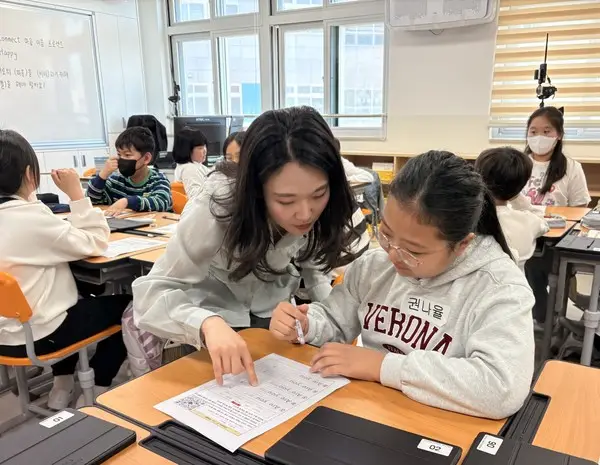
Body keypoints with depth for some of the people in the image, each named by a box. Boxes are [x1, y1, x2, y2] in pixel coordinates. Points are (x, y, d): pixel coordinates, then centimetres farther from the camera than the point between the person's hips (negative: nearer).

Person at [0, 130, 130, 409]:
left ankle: (62, 388, 32)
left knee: (77, 302, 33)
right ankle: (95, 391, 19)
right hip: (35, 336, -8)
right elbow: (96, 243, -17)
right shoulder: (31, 217, -24)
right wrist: (76, 194, -13)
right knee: (124, 305, 10)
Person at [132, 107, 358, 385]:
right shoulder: (219, 205, -32)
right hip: (216, 316, -2)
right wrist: (208, 324, -48)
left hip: (274, 318, 3)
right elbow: (151, 293, -31)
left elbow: (311, 266, -3)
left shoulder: (323, 209, -20)